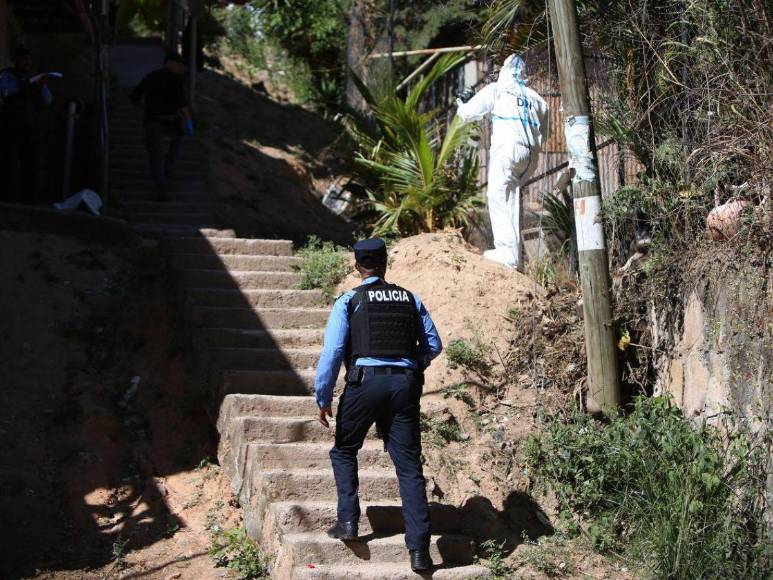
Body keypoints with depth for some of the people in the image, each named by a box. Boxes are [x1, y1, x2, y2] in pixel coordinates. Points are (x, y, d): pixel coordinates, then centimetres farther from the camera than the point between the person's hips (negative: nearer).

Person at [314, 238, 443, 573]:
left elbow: (332, 351, -3)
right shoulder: (410, 300, 15)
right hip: (406, 384, 3)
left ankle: (348, 521, 11)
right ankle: (418, 548, -3)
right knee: (409, 466, 2)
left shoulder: (349, 301, 4)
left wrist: (323, 398, 3)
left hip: (365, 382, -2)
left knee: (344, 451, 22)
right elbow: (433, 344, 17)